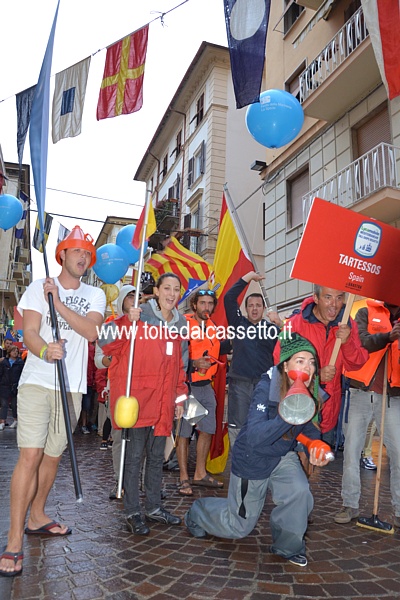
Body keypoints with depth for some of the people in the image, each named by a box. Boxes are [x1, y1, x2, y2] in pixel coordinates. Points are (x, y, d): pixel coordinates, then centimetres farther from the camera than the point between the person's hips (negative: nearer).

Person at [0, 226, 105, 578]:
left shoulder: (95, 295, 9)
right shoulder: (39, 288, 3)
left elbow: (91, 331, -9)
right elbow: (29, 332, -8)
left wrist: (58, 303, -14)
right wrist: (46, 351, -29)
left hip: (72, 387, 3)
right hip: (37, 382, -3)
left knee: (53, 455, 13)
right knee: (30, 455, -10)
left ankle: (37, 517, 32)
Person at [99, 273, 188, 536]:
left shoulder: (179, 324, 13)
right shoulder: (138, 317, -5)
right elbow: (106, 343, -12)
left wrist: (180, 397, 16)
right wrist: (127, 321, -27)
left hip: (164, 401, 6)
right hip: (138, 396, -5)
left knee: (157, 455, 13)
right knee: (135, 454, 0)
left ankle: (154, 508, 27)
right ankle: (133, 512, 14)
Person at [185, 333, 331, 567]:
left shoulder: (311, 393, -14)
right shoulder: (266, 389, -30)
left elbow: (310, 429, 4)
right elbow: (254, 437, -39)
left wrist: (316, 450, -17)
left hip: (283, 457, 4)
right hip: (252, 460, -4)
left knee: (300, 492, -25)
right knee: (239, 526, 12)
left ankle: (288, 546, 5)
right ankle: (198, 512, 43)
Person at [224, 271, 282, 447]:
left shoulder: (272, 327, 11)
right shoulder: (238, 322, 10)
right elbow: (229, 298, 0)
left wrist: (280, 324, -16)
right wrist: (248, 277, -1)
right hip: (239, 384, 0)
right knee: (237, 427, 1)